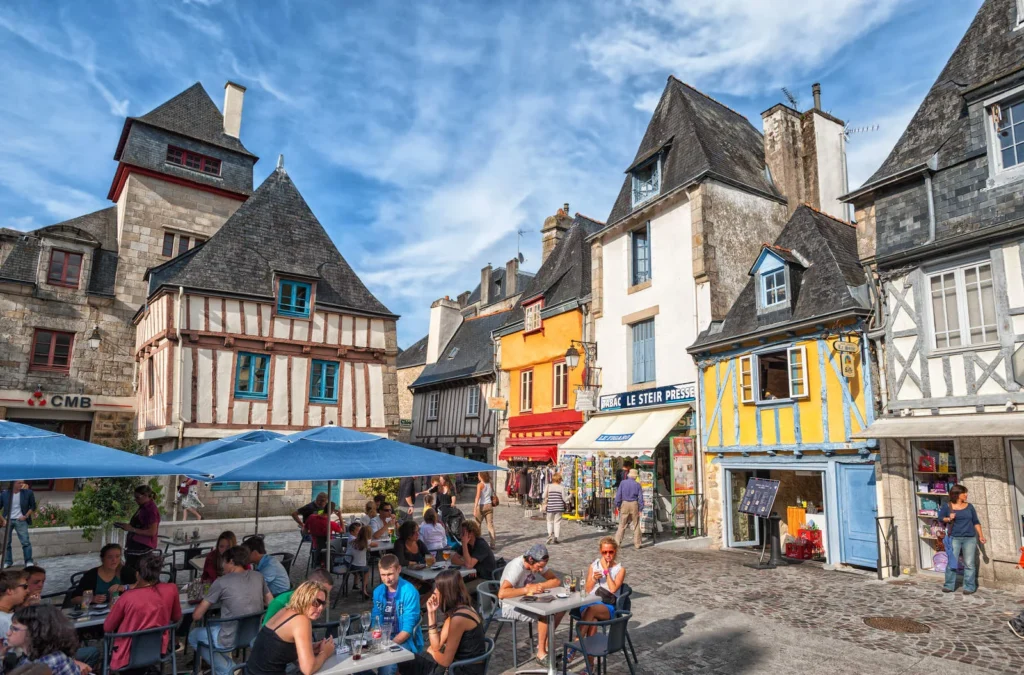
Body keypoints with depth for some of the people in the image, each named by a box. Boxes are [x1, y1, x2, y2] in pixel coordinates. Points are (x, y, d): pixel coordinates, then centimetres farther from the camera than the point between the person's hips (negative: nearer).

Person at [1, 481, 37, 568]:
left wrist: (26, 516, -5)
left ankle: (28, 561, 0)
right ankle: (7, 561, 21)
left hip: (20, 520, -1)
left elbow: (33, 506, 5)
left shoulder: (28, 493, -4)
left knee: (26, 541, -5)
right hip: (7, 521, 1)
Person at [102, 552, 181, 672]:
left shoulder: (127, 597, -17)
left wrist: (114, 610, 15)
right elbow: (177, 618, 4)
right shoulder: (171, 589, -12)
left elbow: (107, 628, -2)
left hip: (129, 655, -2)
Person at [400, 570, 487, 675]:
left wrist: (431, 651, 1)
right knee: (403, 663, 11)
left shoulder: (458, 618, -25)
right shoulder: (454, 610, 5)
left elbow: (446, 661, -19)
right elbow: (437, 646, 4)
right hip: (459, 663, 8)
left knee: (406, 665, 4)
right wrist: (431, 613, -1)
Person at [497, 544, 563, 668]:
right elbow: (501, 594, -40)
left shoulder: (537, 564, -6)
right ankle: (541, 654, -11)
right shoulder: (516, 567, -28)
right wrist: (527, 590, -34)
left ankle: (544, 643, 10)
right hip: (511, 607, -8)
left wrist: (538, 586, -21)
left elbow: (556, 581, -5)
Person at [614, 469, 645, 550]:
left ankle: (617, 542, 2)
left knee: (622, 525, 6)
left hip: (624, 504, 0)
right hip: (634, 505, 0)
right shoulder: (637, 485, -2)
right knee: (636, 525, 10)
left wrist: (617, 505, 5)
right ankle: (637, 544, 12)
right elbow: (640, 498, -2)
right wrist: (641, 509, 3)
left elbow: (618, 494, -3)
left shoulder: (623, 483, -2)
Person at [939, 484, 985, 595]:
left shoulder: (969, 506, 6)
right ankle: (949, 585, 7)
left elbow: (976, 522, 11)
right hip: (954, 538, -2)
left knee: (969, 563, 3)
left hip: (970, 538, 2)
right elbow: (940, 517, 3)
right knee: (951, 562, 0)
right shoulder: (947, 506, -1)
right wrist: (948, 519, -16)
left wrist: (980, 535, 6)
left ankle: (969, 586, 11)